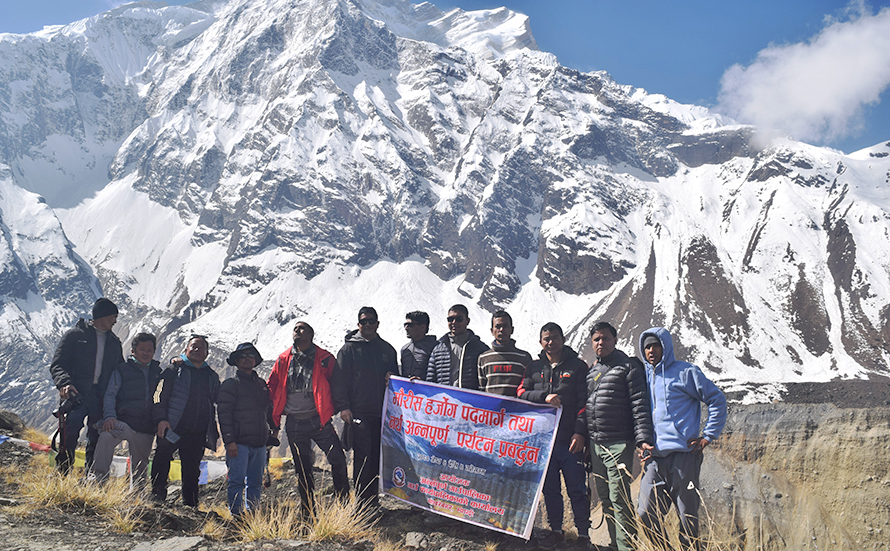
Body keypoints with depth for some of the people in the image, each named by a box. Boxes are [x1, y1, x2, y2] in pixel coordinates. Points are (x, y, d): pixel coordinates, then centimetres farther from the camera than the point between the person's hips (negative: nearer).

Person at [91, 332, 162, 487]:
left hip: (146, 428, 4)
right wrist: (109, 416, -20)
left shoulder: (157, 371, 16)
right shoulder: (122, 369, 5)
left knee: (140, 466, 9)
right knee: (106, 436, -34)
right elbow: (110, 394, -3)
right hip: (124, 421, -4)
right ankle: (99, 478, -28)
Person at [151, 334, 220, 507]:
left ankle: (190, 505, 14)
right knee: (161, 465, -3)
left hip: (198, 434, 3)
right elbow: (161, 397, -1)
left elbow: (217, 403, 20)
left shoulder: (212, 376, 16)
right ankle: (157, 497, 7)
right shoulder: (174, 370, 4)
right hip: (172, 429, -3)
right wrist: (161, 419, -15)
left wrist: (214, 433, 14)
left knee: (192, 471, 7)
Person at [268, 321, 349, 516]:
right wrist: (274, 420, 10)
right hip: (294, 424, 3)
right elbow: (272, 388, 13)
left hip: (318, 420, -2)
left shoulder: (324, 358, -1)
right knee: (302, 469, 11)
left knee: (337, 459, -12)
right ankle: (308, 511, 22)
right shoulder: (283, 359, 7)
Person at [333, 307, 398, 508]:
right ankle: (363, 500, 0)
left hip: (382, 412, 4)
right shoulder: (349, 348, 2)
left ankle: (372, 498, 17)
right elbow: (340, 380, -2)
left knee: (378, 456, 7)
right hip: (359, 412, -4)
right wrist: (343, 407, -10)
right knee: (362, 456, -6)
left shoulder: (387, 349, 15)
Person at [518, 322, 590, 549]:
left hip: (570, 439, -3)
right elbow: (521, 393, 5)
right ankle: (556, 531, 22)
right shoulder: (534, 367, 14)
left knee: (577, 489, -1)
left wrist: (580, 432, -10)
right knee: (549, 488, 10)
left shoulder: (578, 366, 5)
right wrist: (544, 397, -12)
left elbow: (584, 402, -1)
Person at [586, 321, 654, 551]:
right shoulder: (592, 370, 16)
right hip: (595, 444, 7)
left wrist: (643, 438, -16)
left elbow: (640, 405, -8)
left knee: (619, 498, -9)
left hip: (619, 443, -7)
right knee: (605, 498, 11)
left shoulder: (628, 366, -3)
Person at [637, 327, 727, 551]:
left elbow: (717, 400, 0)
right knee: (646, 514, -1)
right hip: (654, 457, 5)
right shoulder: (645, 376, 16)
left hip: (683, 455, -5)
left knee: (687, 516, 1)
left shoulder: (685, 372, 0)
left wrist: (708, 436, -4)